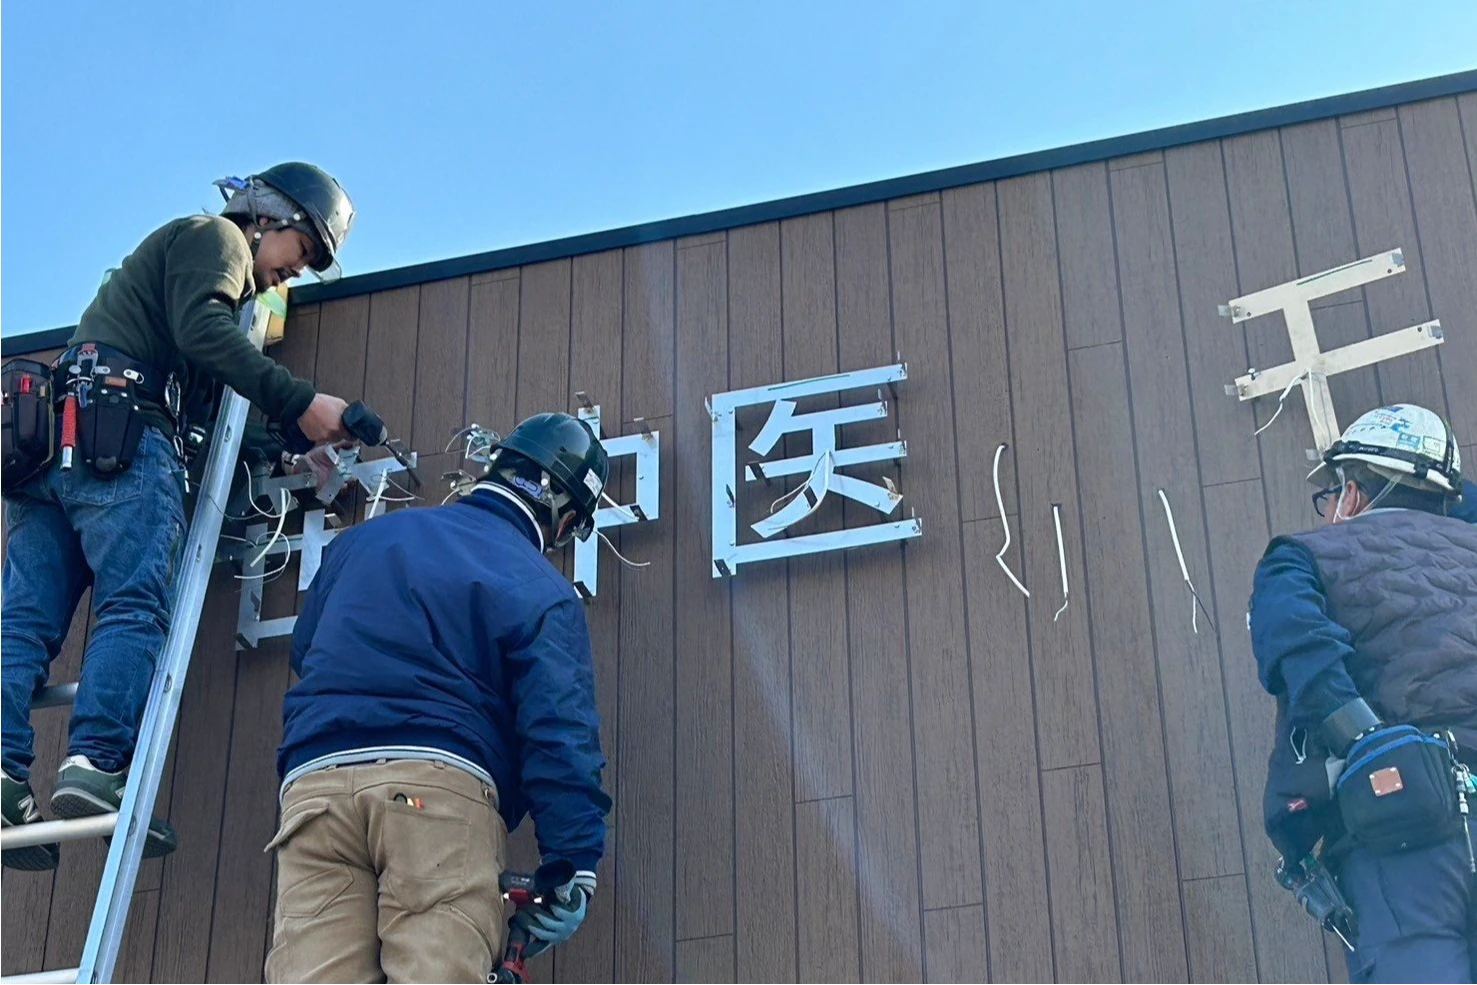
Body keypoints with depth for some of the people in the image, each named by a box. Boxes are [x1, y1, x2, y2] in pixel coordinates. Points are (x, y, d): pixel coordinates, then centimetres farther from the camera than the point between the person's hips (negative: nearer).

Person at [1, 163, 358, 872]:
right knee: (135, 608, -16)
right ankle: (97, 765, -30)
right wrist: (300, 403, -13)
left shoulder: (179, 247, 38)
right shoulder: (217, 237, 10)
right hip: (119, 433, -9)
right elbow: (203, 332, -10)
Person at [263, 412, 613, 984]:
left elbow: (305, 652, 35)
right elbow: (562, 733, -4)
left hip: (314, 783, 4)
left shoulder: (365, 538, 23)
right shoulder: (541, 591, 7)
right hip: (439, 786, -4)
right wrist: (573, 868, -5)